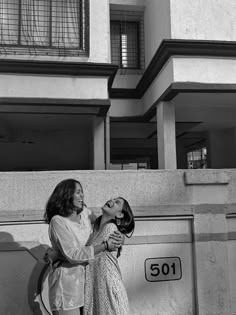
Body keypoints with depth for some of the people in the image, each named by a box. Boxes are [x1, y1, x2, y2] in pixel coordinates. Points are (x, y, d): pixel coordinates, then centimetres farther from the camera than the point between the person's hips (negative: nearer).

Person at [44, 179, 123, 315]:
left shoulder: (85, 212, 4)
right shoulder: (58, 221, -14)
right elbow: (72, 254, -20)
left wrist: (116, 236, -2)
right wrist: (104, 246, -18)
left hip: (86, 277, 6)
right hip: (66, 279, -6)